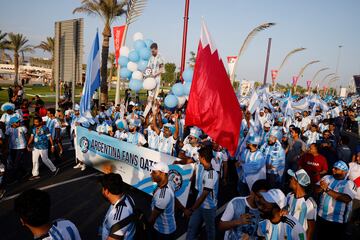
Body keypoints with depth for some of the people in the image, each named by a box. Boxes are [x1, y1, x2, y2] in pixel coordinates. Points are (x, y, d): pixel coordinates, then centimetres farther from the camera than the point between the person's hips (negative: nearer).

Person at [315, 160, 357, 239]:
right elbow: (316, 190, -7)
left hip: (337, 221, -3)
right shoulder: (327, 178, 1)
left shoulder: (349, 184, -10)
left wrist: (327, 189, -29)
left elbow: (346, 199, -27)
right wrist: (321, 187, -29)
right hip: (321, 217, 4)